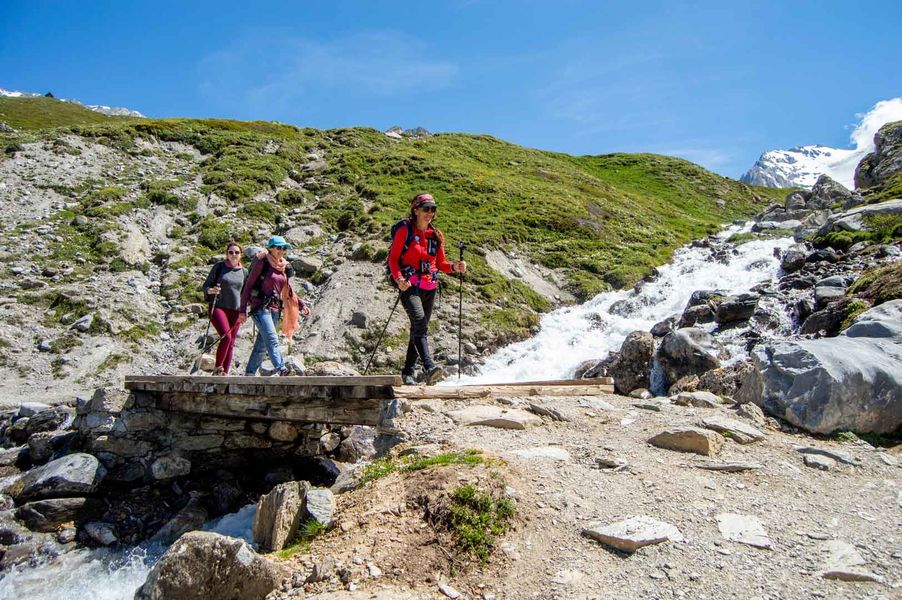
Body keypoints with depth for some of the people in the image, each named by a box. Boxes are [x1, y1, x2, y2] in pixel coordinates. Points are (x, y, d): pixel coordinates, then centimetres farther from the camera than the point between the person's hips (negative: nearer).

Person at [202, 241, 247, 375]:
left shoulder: (244, 272, 10)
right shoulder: (219, 267, 2)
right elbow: (206, 285, 2)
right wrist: (211, 290, -20)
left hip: (235, 310, 4)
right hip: (218, 307, -3)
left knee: (231, 344, 3)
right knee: (226, 337, -22)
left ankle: (224, 373, 11)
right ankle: (217, 368, -7)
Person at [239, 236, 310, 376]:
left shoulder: (284, 267, 13)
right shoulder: (262, 263, -4)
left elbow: (288, 291, 21)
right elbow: (248, 285, -4)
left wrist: (302, 304, 8)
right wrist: (242, 310, -9)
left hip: (275, 310, 6)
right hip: (260, 307, -6)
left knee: (261, 345, 10)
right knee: (272, 340, -22)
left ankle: (249, 373, 19)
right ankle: (281, 369, -34)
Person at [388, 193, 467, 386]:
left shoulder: (436, 235, 13)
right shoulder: (404, 231, -2)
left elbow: (440, 263, 16)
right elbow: (393, 259, -3)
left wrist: (454, 267, -5)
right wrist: (398, 278, -21)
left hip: (429, 288, 6)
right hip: (409, 286, -6)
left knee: (419, 329, 9)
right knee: (420, 322, -26)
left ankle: (408, 372, 21)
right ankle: (429, 368, -39)